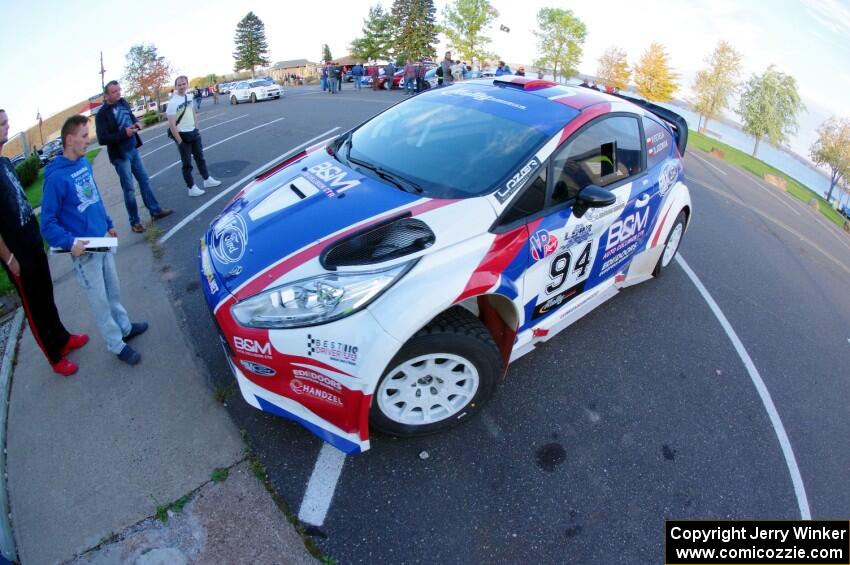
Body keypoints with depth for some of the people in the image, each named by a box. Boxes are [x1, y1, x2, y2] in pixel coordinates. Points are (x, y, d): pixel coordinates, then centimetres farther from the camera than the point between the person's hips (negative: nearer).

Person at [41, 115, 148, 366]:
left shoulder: (84, 162, 1)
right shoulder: (56, 177, -21)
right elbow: (48, 223, -17)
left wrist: (108, 223, 19)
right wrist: (69, 243, -28)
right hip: (84, 250, -7)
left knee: (113, 291, 22)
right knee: (100, 301, 8)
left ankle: (125, 327, 40)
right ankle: (116, 345, 21)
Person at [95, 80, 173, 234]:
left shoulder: (123, 103, 3)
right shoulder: (102, 114, -16)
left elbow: (131, 116, 21)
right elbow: (102, 139, -19)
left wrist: (136, 123, -2)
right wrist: (124, 133, -24)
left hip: (133, 150, 6)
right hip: (120, 155, -6)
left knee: (144, 180, 12)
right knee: (128, 189, 1)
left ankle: (155, 211, 24)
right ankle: (134, 222, 11)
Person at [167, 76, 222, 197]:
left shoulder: (189, 97, 2)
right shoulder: (173, 102, -18)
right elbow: (171, 125, -20)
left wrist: (196, 128, 15)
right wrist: (180, 141, -19)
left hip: (194, 132, 7)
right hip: (183, 135, -7)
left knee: (200, 157, 20)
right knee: (187, 163, 2)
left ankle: (207, 180, 35)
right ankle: (192, 188, 10)